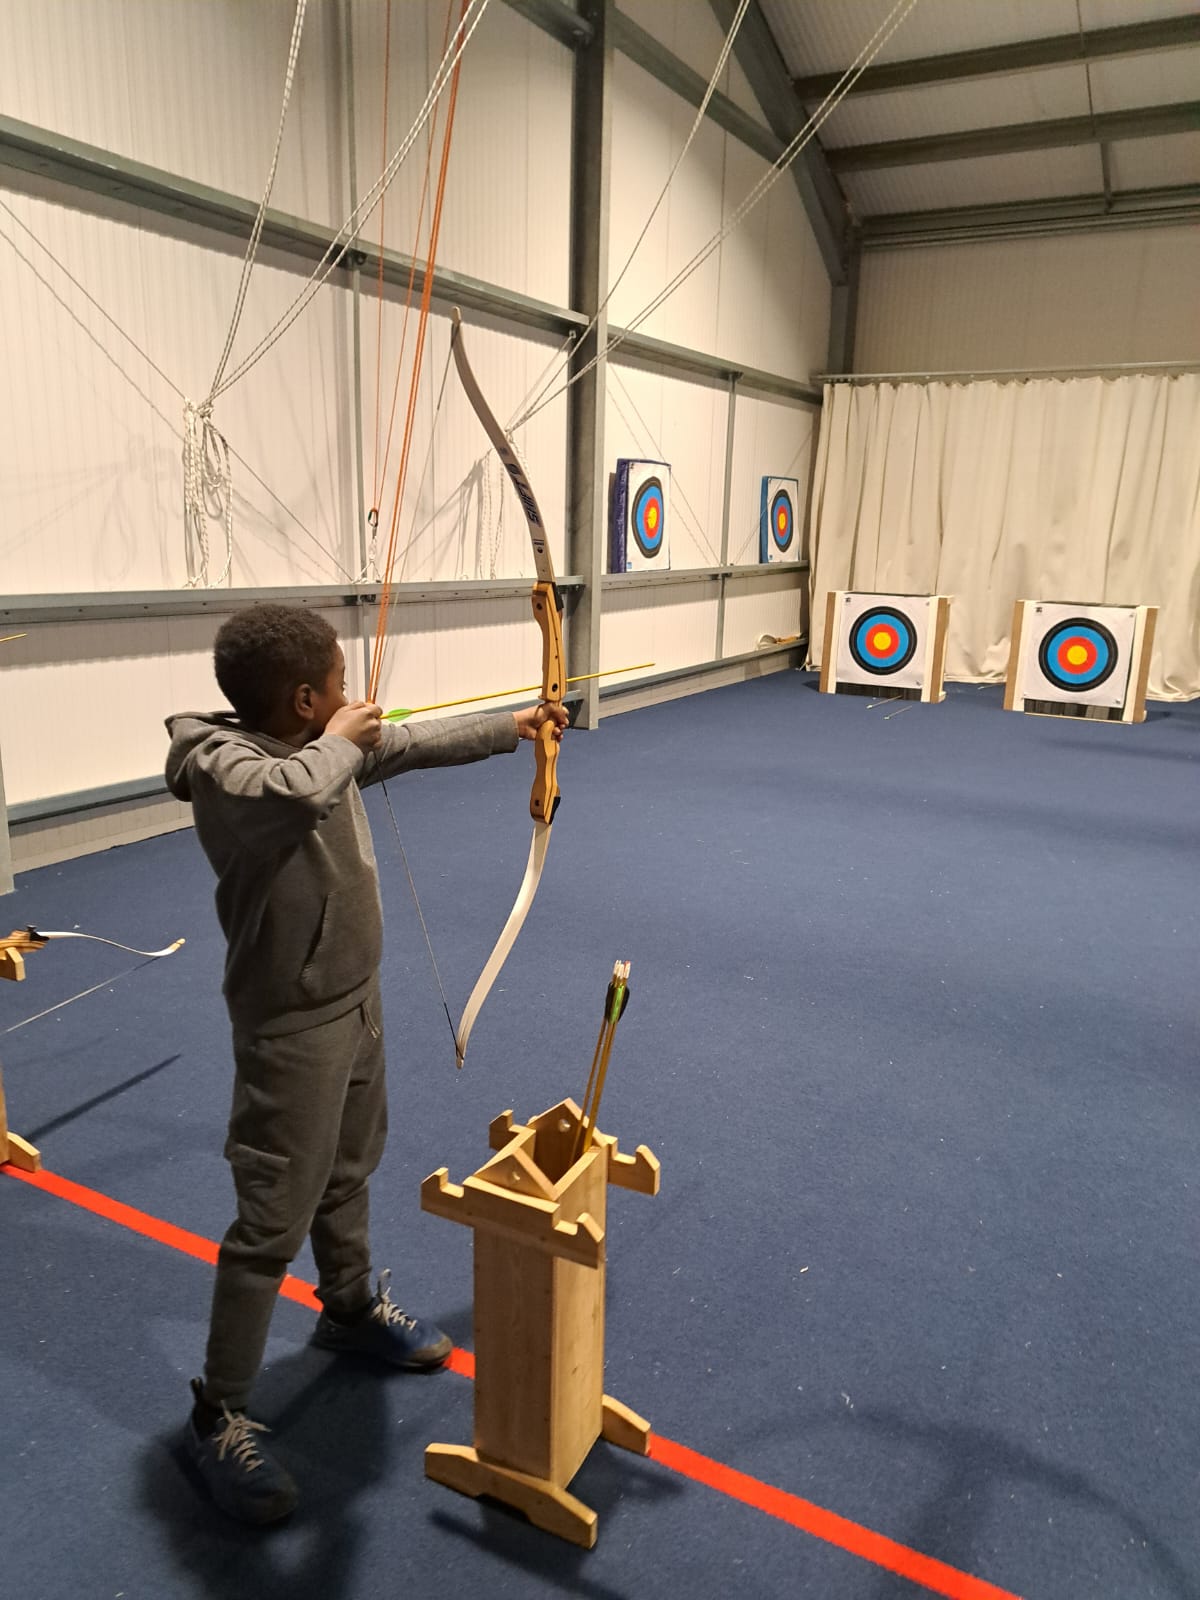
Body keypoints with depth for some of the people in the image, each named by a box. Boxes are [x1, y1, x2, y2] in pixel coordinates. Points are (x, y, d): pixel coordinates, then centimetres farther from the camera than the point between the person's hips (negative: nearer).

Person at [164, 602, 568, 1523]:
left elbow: (418, 743, 14)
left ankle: (352, 1308, 49)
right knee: (272, 1223, 2)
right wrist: (339, 744, -26)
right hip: (294, 1027, -8)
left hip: (356, 999, 9)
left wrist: (510, 727, 22)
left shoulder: (318, 747, 0)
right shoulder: (223, 764, -25)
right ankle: (219, 1417, 21)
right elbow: (300, 794, -47)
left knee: (346, 1173, 26)